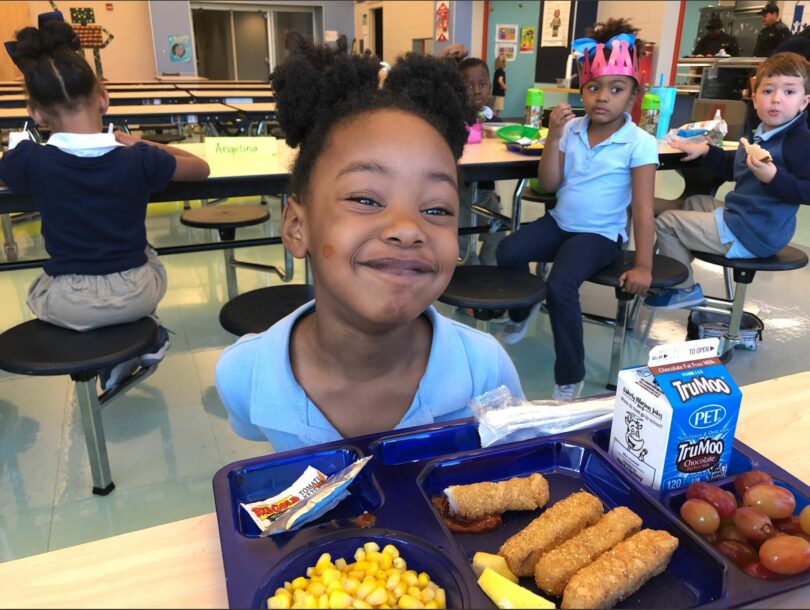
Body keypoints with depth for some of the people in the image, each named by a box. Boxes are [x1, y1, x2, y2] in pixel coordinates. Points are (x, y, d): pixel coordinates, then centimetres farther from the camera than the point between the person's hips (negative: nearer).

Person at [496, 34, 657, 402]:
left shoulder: (640, 143, -13)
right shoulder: (571, 129, -2)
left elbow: (643, 208, -14)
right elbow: (549, 184, -3)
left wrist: (643, 266, -16)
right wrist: (553, 137, -16)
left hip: (600, 234, -4)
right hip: (558, 223, 5)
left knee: (561, 285, -27)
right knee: (507, 252, -17)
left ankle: (570, 378, -8)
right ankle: (521, 312, 17)